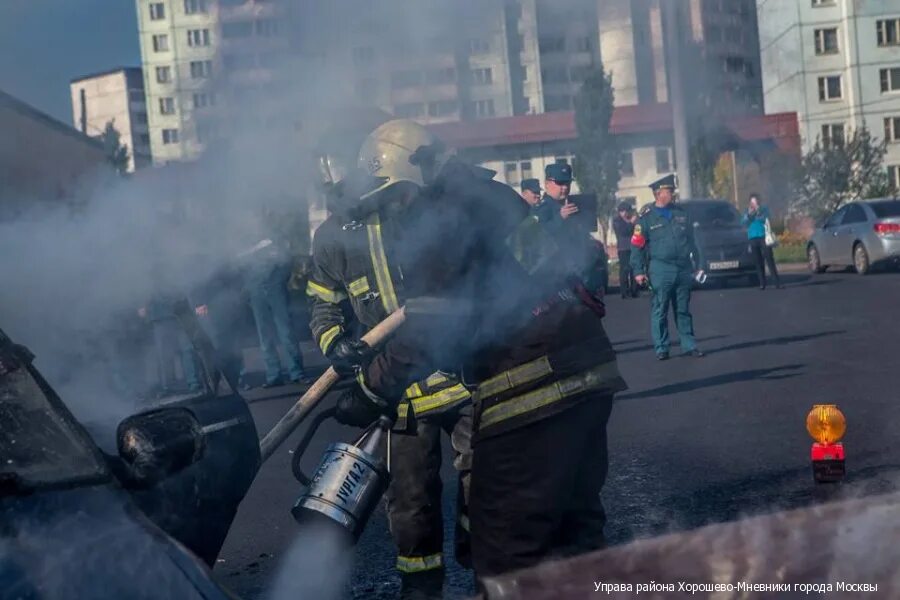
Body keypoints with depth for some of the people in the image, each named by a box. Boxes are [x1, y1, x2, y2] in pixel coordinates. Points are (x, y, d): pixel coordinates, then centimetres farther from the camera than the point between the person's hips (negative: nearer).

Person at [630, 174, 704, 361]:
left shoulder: (681, 213, 13)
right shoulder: (647, 217, -2)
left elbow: (691, 240, 17)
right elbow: (638, 246, -4)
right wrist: (638, 270, -10)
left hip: (684, 268, 4)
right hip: (661, 269, -4)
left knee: (684, 310, 9)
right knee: (660, 310, -1)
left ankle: (689, 345, 14)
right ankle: (661, 349, 6)